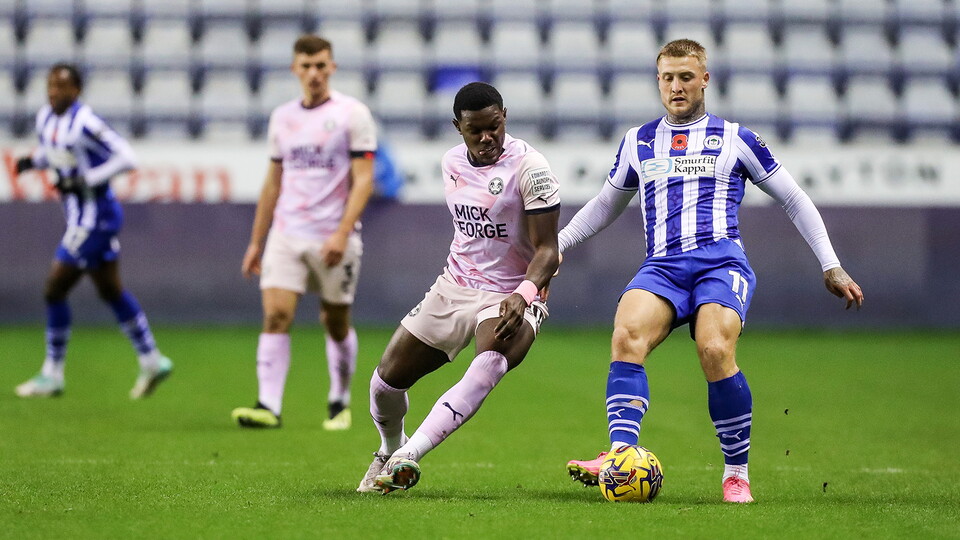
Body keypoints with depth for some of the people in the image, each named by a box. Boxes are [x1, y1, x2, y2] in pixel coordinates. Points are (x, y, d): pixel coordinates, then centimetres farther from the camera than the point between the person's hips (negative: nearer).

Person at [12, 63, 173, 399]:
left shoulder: (84, 124, -21)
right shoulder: (46, 118, 5)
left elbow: (126, 158, -21)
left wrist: (85, 181, -24)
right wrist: (33, 160, 3)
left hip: (94, 217, -9)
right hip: (80, 217, 9)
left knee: (54, 291, -6)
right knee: (111, 291, 17)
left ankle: (52, 375, 5)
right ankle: (151, 361, 27)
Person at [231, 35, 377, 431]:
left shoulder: (353, 114, -4)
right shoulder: (282, 117, 11)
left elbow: (363, 181, -9)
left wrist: (342, 233, -20)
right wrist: (256, 242, 16)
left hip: (332, 240, -3)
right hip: (286, 235, 3)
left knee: (336, 324, 7)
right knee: (276, 313, -12)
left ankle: (339, 403, 25)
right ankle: (269, 406, -17)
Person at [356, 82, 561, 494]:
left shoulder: (528, 168, -16)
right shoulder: (452, 163, 4)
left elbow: (547, 249, -19)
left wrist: (524, 293, -35)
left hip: (510, 298, -6)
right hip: (453, 289, 6)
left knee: (490, 365, -37)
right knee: (386, 380, 5)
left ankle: (408, 456, -42)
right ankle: (390, 450, 37)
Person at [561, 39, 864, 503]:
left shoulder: (734, 139, 14)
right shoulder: (637, 142, 22)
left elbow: (794, 200, 18)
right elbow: (605, 205, 37)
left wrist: (831, 266, 13)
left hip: (722, 261, -2)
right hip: (662, 266, 3)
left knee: (715, 351, -31)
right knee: (626, 335, -30)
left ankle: (737, 471, -15)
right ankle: (621, 456, -41)